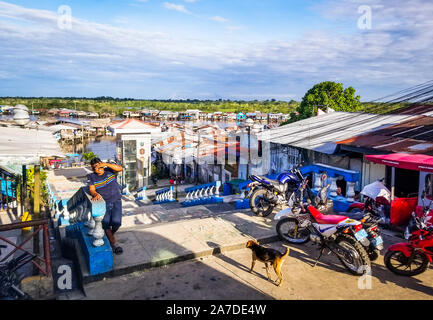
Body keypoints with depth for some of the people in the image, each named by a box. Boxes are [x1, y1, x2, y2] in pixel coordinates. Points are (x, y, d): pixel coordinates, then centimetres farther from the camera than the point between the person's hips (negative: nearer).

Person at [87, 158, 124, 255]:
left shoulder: (109, 171, 7)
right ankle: (113, 244, -10)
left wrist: (106, 164, -19)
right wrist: (95, 194, -29)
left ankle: (110, 235, 18)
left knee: (116, 222, -14)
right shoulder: (91, 177, 6)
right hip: (103, 203, 0)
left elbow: (120, 168, -12)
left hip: (116, 201, 0)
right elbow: (91, 189, -7)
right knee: (105, 222, -20)